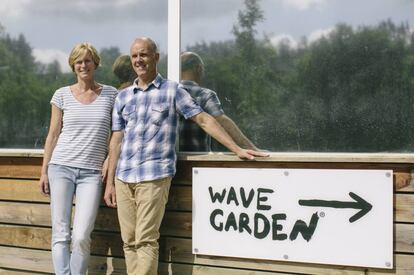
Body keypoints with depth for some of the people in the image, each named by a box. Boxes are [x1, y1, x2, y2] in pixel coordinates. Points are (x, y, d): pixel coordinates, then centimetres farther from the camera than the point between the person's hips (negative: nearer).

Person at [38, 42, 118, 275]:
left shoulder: (110, 94, 6)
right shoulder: (62, 95, 6)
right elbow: (53, 135, 9)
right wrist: (44, 172, 6)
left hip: (92, 172, -1)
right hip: (61, 167, 1)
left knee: (81, 236, -10)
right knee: (61, 234, -3)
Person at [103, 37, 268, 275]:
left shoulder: (172, 91, 3)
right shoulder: (123, 97, 15)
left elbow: (204, 119, 0)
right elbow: (117, 140, 15)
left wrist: (237, 149, -6)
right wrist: (109, 182, 11)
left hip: (154, 176, -5)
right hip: (123, 177, 5)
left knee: (145, 241, -9)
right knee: (129, 242, 6)